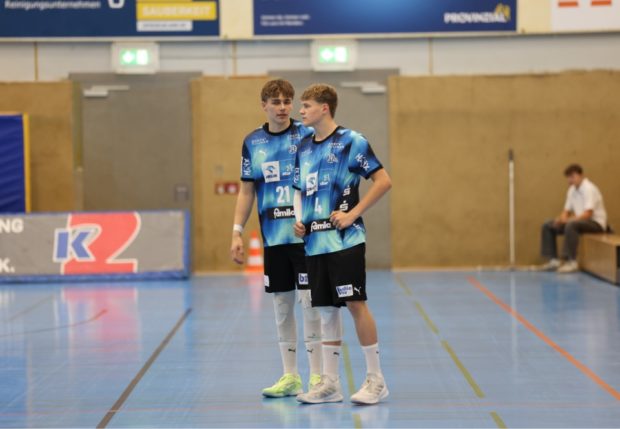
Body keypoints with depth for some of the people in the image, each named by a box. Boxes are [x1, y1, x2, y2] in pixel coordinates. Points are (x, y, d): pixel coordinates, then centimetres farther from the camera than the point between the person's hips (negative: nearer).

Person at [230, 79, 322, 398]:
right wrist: (237, 232, 6)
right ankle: (290, 376, 17)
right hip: (273, 238, 4)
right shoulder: (252, 143, 8)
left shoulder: (307, 136, -3)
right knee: (282, 306, 8)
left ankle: (316, 376, 5)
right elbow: (246, 191, 13)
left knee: (309, 303, -3)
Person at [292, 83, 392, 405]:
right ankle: (330, 383, 14)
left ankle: (375, 379, 2)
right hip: (315, 241, 6)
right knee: (326, 309, 8)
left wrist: (352, 214, -14)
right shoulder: (304, 147, 13)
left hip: (345, 239, -6)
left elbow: (383, 181, -10)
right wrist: (299, 220, 5)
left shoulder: (351, 141, -7)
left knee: (355, 303, -7)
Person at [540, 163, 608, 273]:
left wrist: (568, 219, -32)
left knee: (571, 225, -39)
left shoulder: (589, 189, -18)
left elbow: (588, 214, -26)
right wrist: (561, 219, -13)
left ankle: (571, 262, -35)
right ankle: (554, 260, -2)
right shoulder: (572, 190, 8)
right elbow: (566, 211, 11)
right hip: (579, 220, 9)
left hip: (596, 222, -9)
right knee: (547, 226, 2)